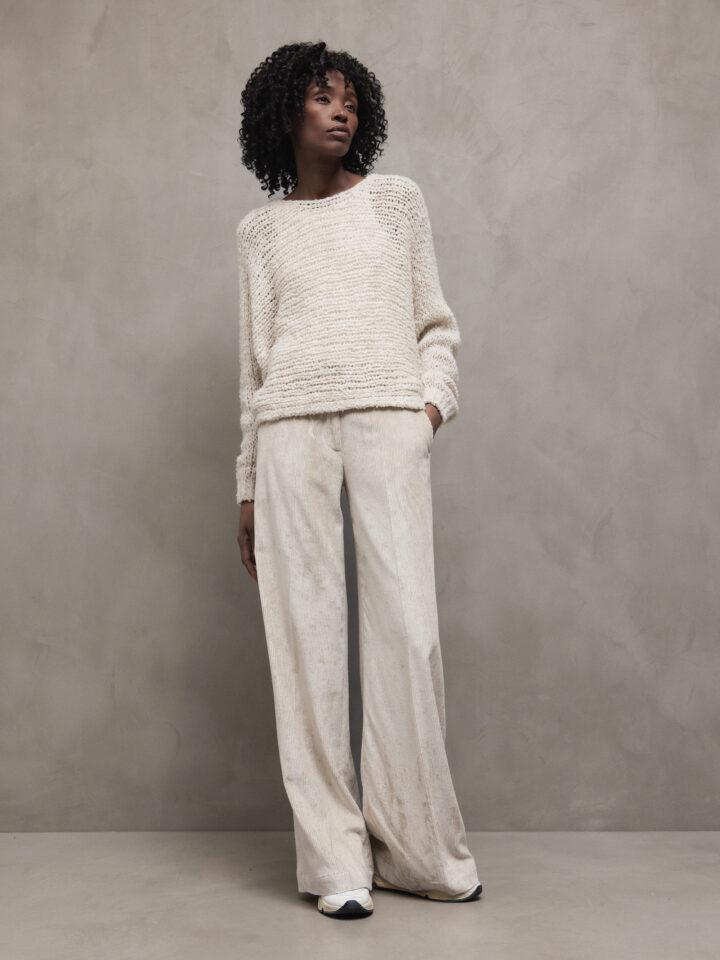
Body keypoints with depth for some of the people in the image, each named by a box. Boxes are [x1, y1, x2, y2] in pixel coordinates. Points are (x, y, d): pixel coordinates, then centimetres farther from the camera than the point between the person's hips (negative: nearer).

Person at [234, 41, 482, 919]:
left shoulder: (396, 199, 17)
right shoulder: (261, 230, 18)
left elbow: (436, 325, 16)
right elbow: (254, 361, 17)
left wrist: (434, 399, -3)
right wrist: (248, 487, 12)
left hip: (388, 418, -1)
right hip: (292, 427, 1)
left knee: (406, 627, -8)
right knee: (305, 633, -4)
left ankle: (417, 847, 6)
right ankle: (337, 859, 4)